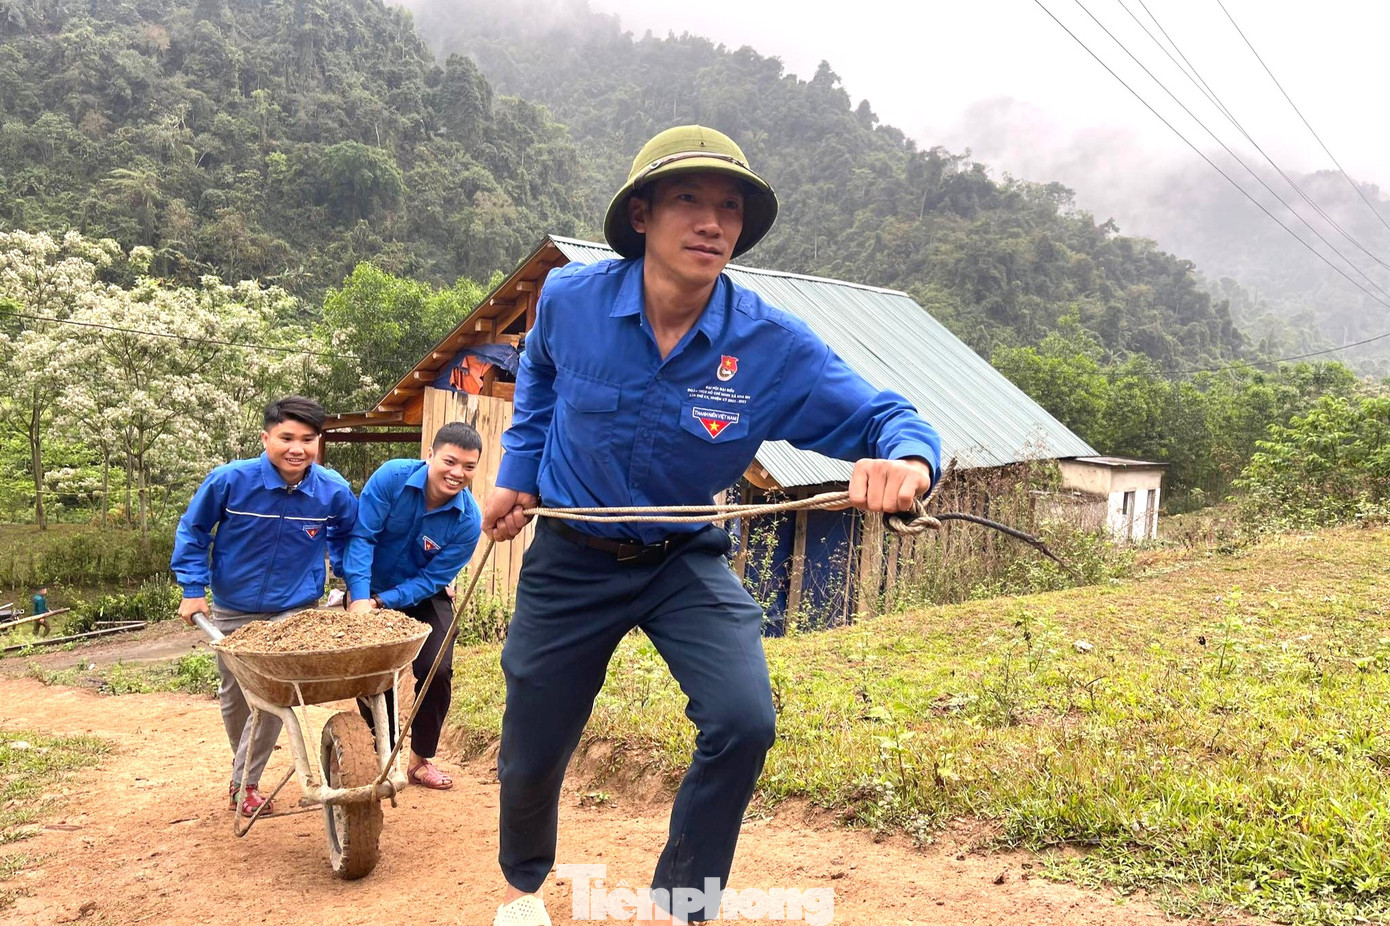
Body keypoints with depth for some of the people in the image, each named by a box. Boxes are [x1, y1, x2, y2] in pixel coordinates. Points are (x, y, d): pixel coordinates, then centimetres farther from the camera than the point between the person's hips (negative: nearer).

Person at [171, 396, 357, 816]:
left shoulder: (334, 491, -15)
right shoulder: (230, 480, -20)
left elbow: (347, 539, 7)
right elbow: (192, 530, -3)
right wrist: (193, 588, -6)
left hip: (294, 612, -1)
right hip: (233, 611, 1)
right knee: (233, 696, 18)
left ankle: (246, 782, 16)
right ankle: (241, 761, 48)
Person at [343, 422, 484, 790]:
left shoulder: (469, 521, -23)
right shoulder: (391, 477, -24)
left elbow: (431, 579, -19)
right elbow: (361, 536, -24)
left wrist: (380, 603, -29)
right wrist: (359, 597, -34)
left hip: (423, 596, 0)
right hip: (371, 591, 0)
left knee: (437, 671, -12)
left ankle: (420, 760, 9)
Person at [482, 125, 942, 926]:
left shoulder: (775, 347, -21)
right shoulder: (571, 298, -15)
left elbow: (887, 418, -20)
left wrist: (908, 462, -44)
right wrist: (518, 471, 5)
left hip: (686, 560, 0)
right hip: (571, 558, 1)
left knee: (744, 721, -22)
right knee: (533, 754, 10)